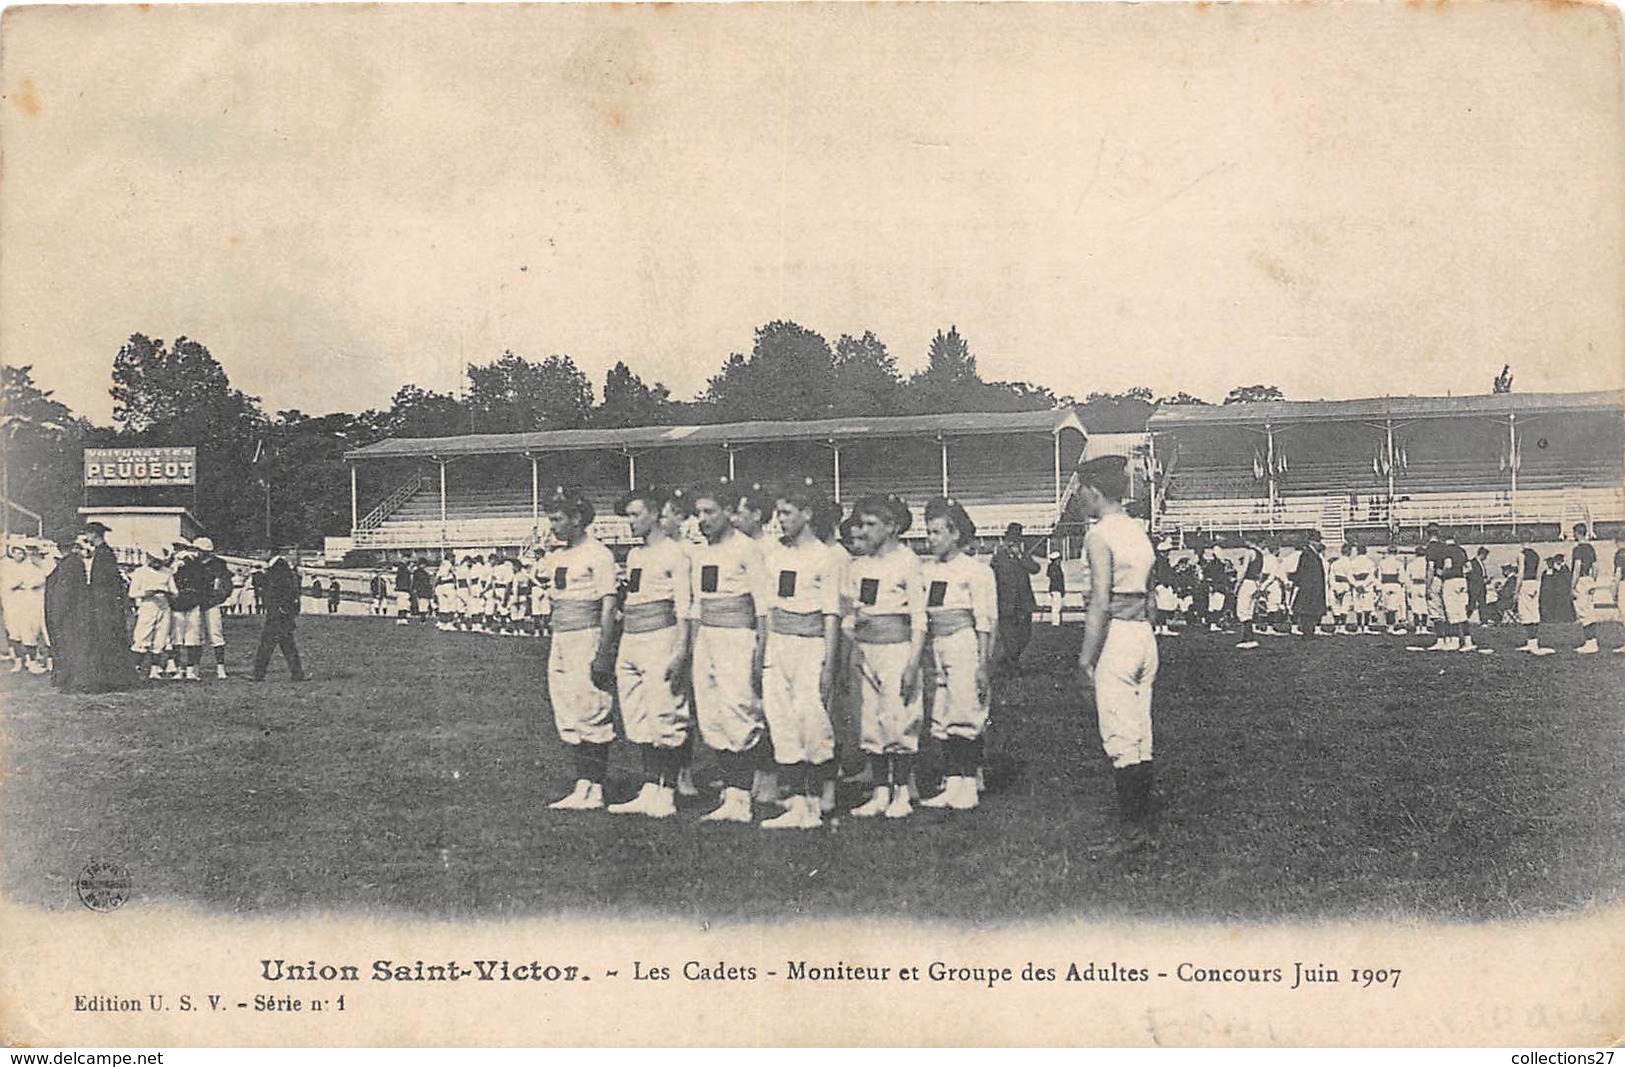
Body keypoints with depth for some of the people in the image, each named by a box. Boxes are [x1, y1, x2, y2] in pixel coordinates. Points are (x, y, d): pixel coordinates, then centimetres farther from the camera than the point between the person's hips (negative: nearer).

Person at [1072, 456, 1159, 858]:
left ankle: (1131, 832, -2)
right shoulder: (1137, 531, 14)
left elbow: (1101, 602, -16)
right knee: (1142, 739, 11)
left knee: (1120, 742, -4)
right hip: (1145, 633, 9)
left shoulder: (1099, 534, -11)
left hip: (1117, 635, -9)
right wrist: (1144, 631, 20)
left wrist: (1086, 656, -13)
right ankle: (1146, 828, 16)